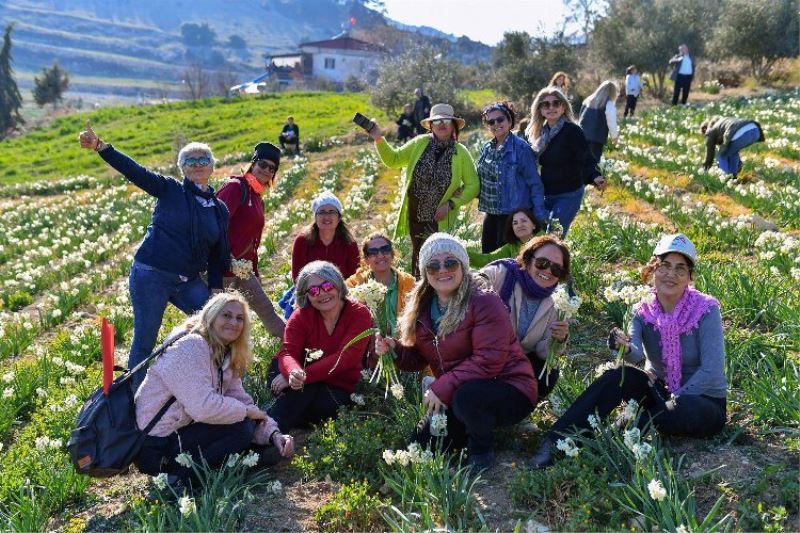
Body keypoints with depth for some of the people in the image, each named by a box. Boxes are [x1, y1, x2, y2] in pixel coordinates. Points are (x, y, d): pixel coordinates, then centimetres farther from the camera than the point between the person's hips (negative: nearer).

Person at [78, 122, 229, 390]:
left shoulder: (220, 209, 10)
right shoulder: (170, 190, -1)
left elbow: (219, 255, 13)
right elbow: (134, 170, -13)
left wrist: (216, 291, 5)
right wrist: (99, 146, -25)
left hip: (189, 282, 4)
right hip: (151, 276, -4)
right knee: (144, 343, 0)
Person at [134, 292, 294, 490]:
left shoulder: (226, 358, 11)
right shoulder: (190, 347, -17)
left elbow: (243, 401, 7)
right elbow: (203, 408, -29)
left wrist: (274, 433, -9)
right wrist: (246, 411, -15)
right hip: (155, 447, -9)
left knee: (263, 446, 5)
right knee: (241, 428, -19)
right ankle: (179, 479, -16)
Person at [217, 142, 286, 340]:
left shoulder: (258, 200, 20)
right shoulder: (235, 187, -8)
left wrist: (255, 273, 23)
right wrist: (227, 257, -26)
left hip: (243, 269, 9)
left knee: (266, 309, 12)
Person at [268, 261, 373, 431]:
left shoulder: (360, 314, -13)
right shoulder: (301, 315, -5)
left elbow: (345, 358, -24)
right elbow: (288, 353, -18)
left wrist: (303, 377, -34)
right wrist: (294, 373, -43)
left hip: (340, 390, -2)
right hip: (307, 385, 2)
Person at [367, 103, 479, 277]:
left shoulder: (461, 153, -8)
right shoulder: (419, 143, -4)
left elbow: (473, 186, -5)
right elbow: (393, 160, 3)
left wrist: (451, 204, -15)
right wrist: (379, 140, -12)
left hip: (441, 218, -2)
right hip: (415, 214, 2)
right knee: (418, 256, 17)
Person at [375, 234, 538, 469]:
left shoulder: (485, 302, -20)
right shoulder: (421, 308, 2)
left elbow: (488, 361, -26)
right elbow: (418, 357, 8)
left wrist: (442, 387, -28)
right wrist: (395, 349, -13)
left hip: (508, 389, -7)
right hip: (455, 395, 7)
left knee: (467, 396, -38)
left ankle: (482, 450, -6)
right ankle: (481, 427, 22)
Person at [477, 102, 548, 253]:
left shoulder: (521, 148, -11)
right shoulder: (487, 148, 8)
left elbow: (535, 184, -10)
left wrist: (540, 216, -13)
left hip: (513, 214, -7)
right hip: (491, 213, 7)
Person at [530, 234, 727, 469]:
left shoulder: (706, 310, -15)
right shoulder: (643, 311, -4)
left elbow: (712, 369, -20)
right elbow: (638, 354, -22)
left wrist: (675, 400, -23)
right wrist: (625, 348, -45)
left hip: (704, 401, -3)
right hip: (660, 391, 4)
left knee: (683, 411, -39)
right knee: (618, 376, -25)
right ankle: (556, 439, -31)